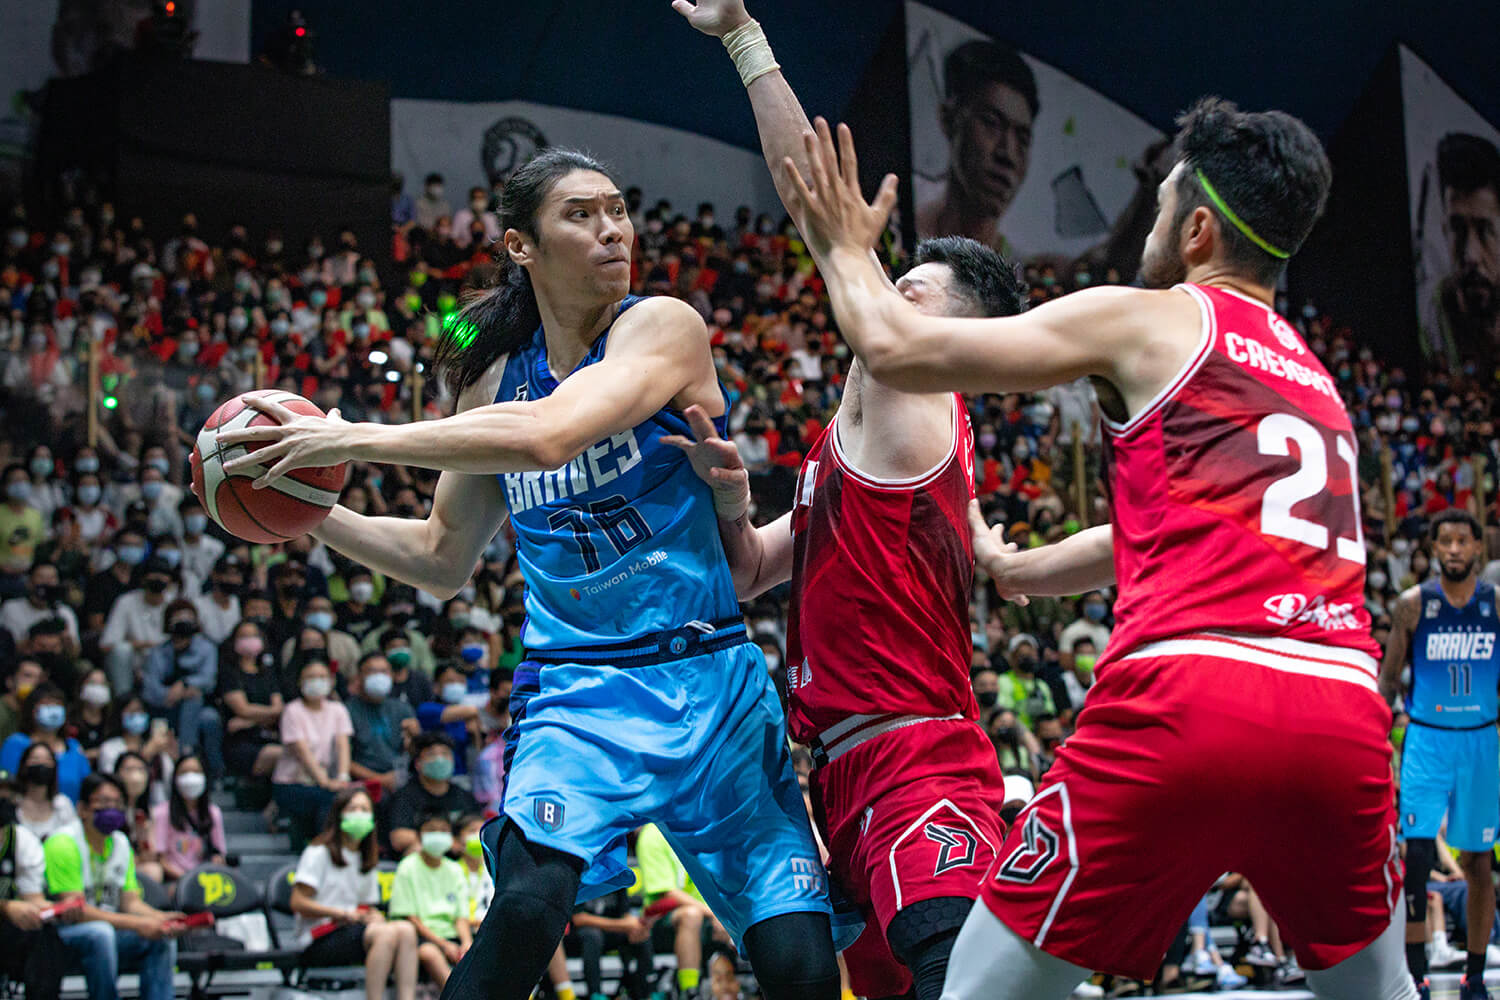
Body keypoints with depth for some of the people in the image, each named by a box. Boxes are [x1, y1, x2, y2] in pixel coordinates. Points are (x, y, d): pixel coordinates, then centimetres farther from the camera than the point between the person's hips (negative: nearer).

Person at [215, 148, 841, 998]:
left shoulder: (663, 326, -7)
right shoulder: (497, 378, 8)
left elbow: (549, 435, -26)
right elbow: (445, 557, 20)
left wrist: (359, 440, -23)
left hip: (709, 681, -2)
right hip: (579, 690, 2)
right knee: (529, 903, -26)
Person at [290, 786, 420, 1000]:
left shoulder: (366, 860, 23)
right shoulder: (318, 854, 2)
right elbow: (298, 903, -6)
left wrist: (374, 916, -3)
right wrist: (344, 914, -13)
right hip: (320, 940, -6)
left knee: (406, 929, -25)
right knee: (387, 933, -32)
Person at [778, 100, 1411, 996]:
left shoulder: (1148, 319, 10)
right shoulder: (1318, 380, 29)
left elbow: (897, 349, 9)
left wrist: (846, 250, 29)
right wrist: (1015, 569, 55)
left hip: (1184, 697, -6)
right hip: (1343, 716, 6)